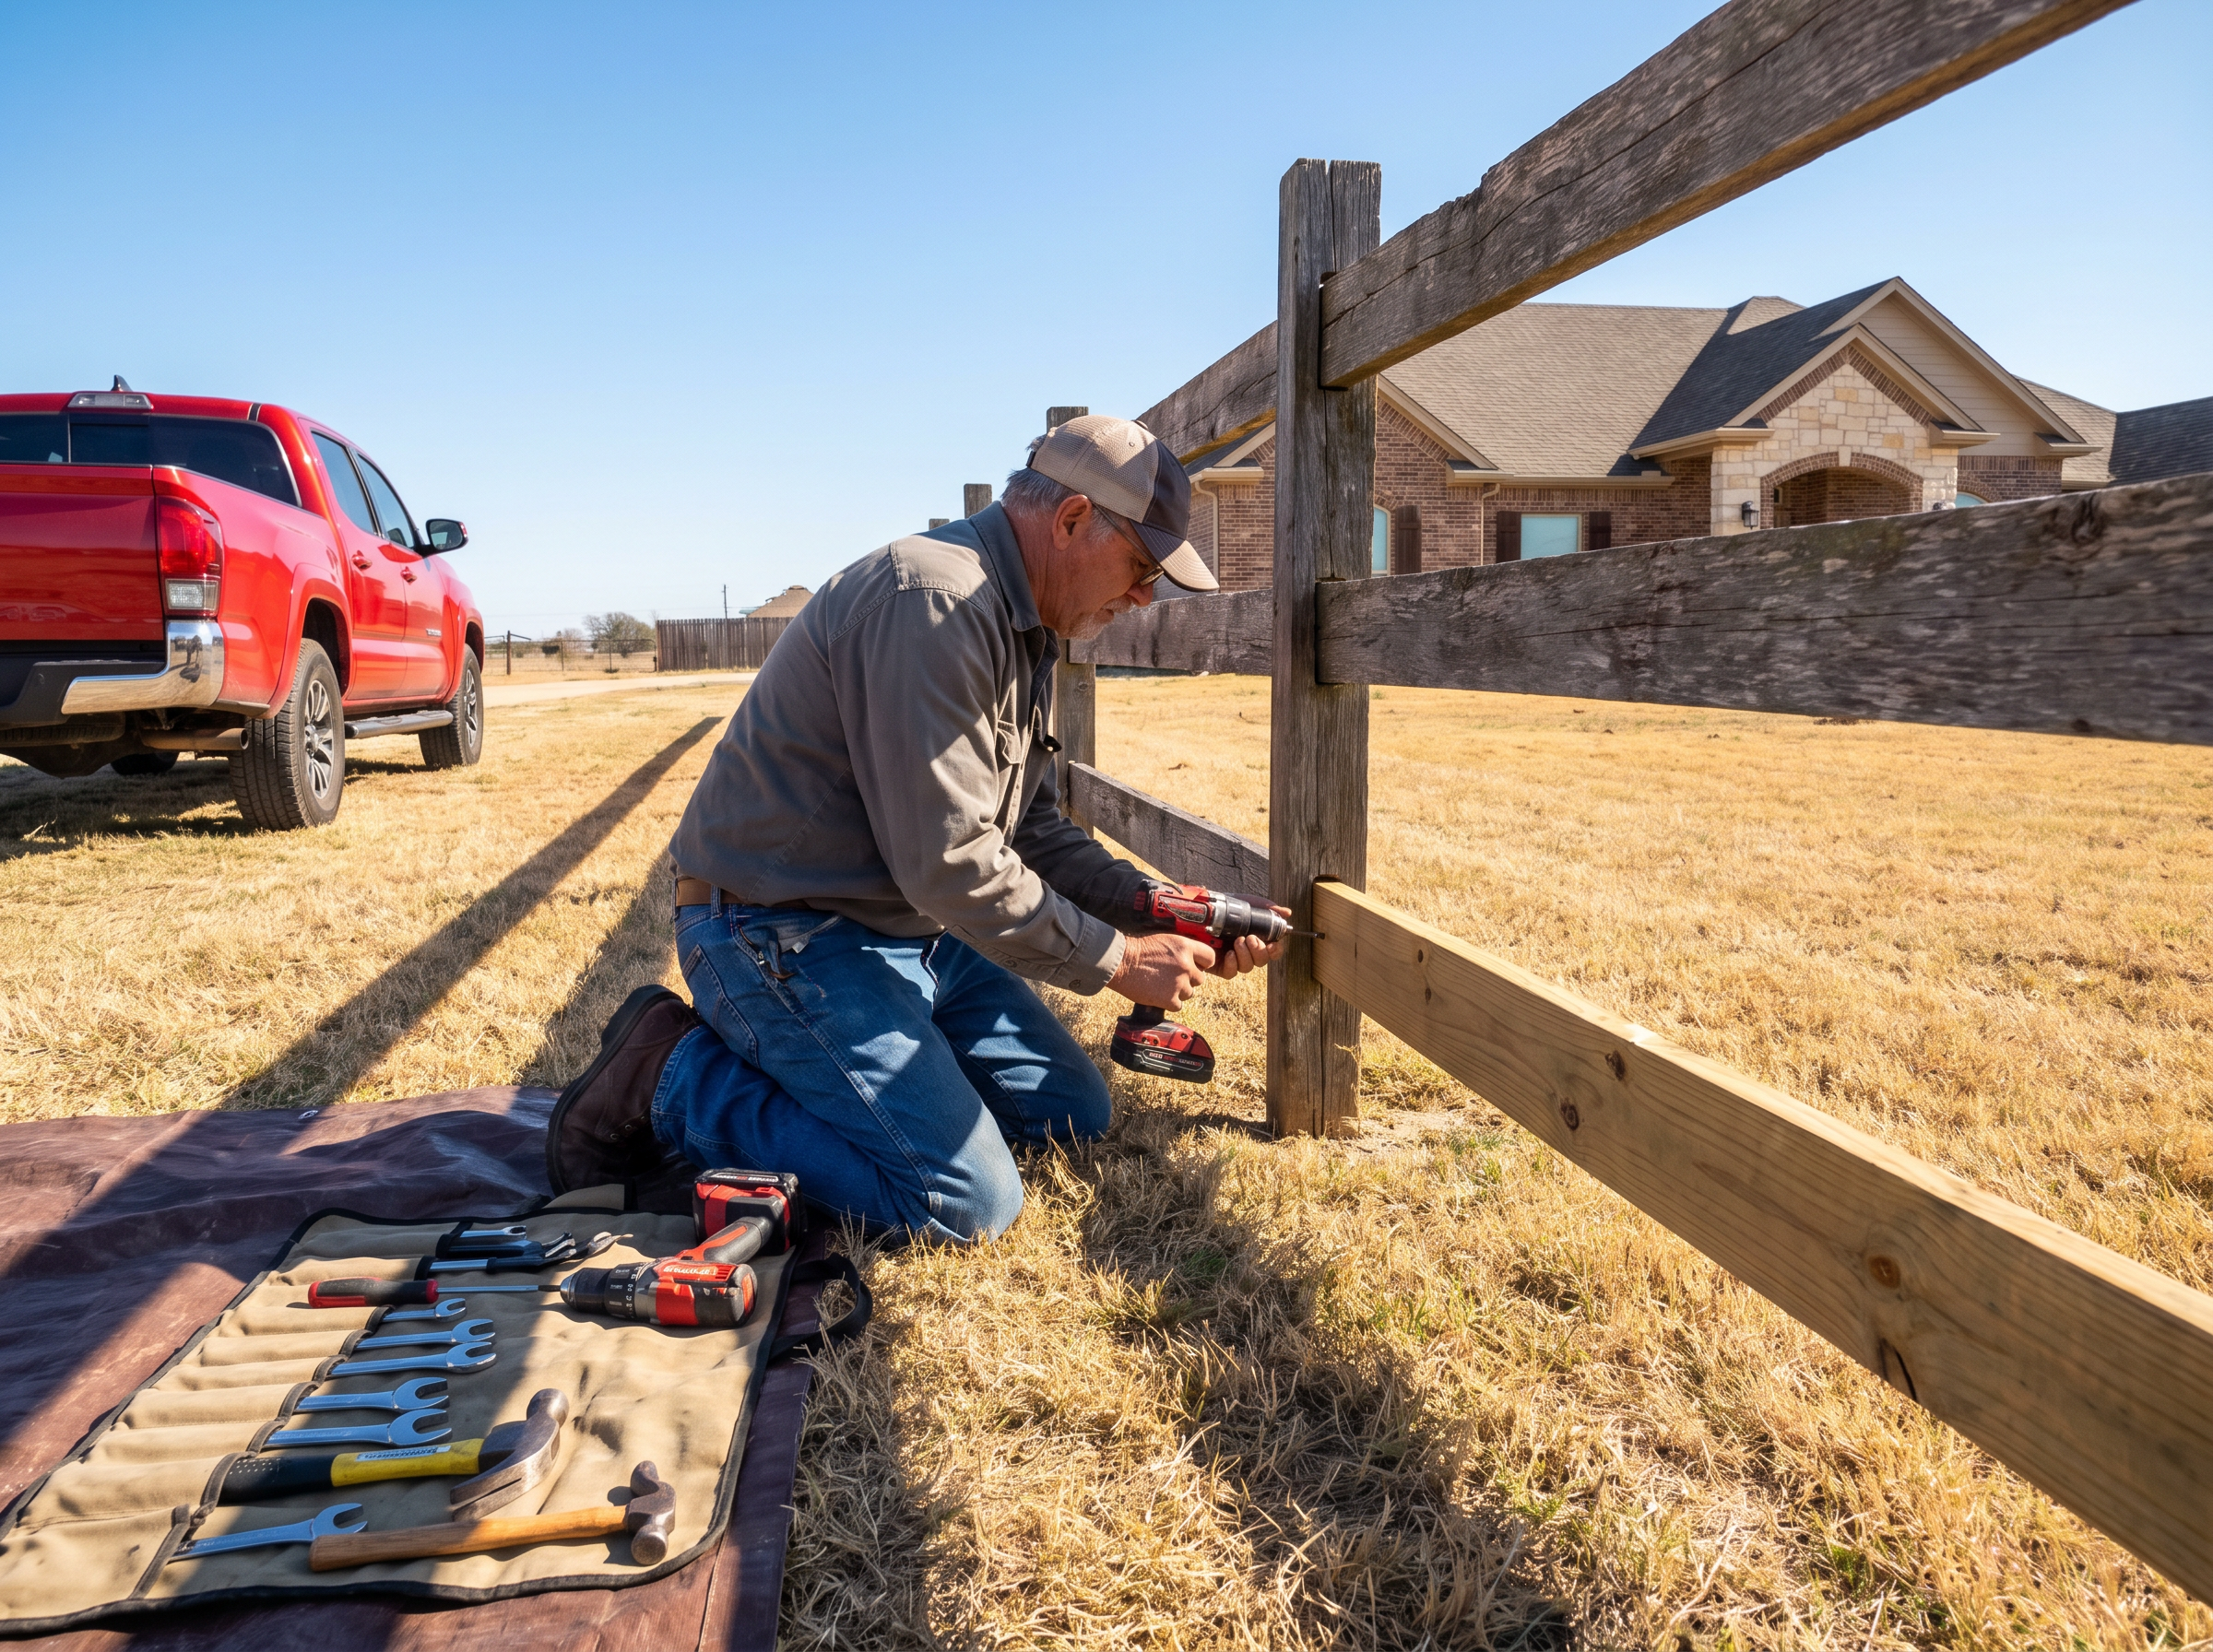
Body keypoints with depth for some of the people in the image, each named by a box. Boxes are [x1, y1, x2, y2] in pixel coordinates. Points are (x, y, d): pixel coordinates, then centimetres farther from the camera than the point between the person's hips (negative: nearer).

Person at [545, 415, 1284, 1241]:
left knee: (1073, 1113, 11)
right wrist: (1114, 958, -16)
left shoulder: (1024, 630, 11)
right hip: (785, 935, -10)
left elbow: (1032, 827, 15)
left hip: (909, 925, 10)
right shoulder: (934, 600, -23)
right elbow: (950, 862, -26)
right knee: (966, 1202, -16)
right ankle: (674, 1079, -4)